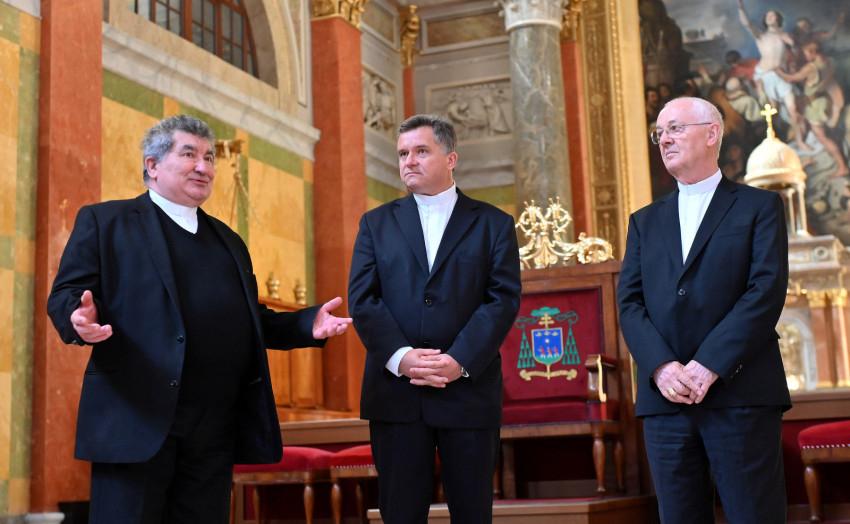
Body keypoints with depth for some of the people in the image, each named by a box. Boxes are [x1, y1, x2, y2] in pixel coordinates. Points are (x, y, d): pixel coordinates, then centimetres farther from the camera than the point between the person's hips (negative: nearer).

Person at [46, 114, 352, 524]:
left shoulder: (228, 241, 25)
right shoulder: (105, 221, 8)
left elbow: (252, 321, 25)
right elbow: (65, 294, 0)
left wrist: (308, 324, 7)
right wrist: (82, 318, -24)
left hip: (215, 429, 5)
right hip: (136, 420, -5)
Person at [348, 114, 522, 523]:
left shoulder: (493, 224, 8)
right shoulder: (376, 223, 13)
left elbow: (504, 299, -2)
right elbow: (362, 298, 2)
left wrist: (461, 360, -15)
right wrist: (400, 356, -13)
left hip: (468, 389, -1)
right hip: (396, 393, 1)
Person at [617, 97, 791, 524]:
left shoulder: (760, 206, 8)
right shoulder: (645, 222, 20)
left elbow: (767, 292, -5)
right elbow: (629, 303, 9)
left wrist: (709, 366, -14)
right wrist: (660, 367, -10)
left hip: (740, 393, -3)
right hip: (665, 397, 4)